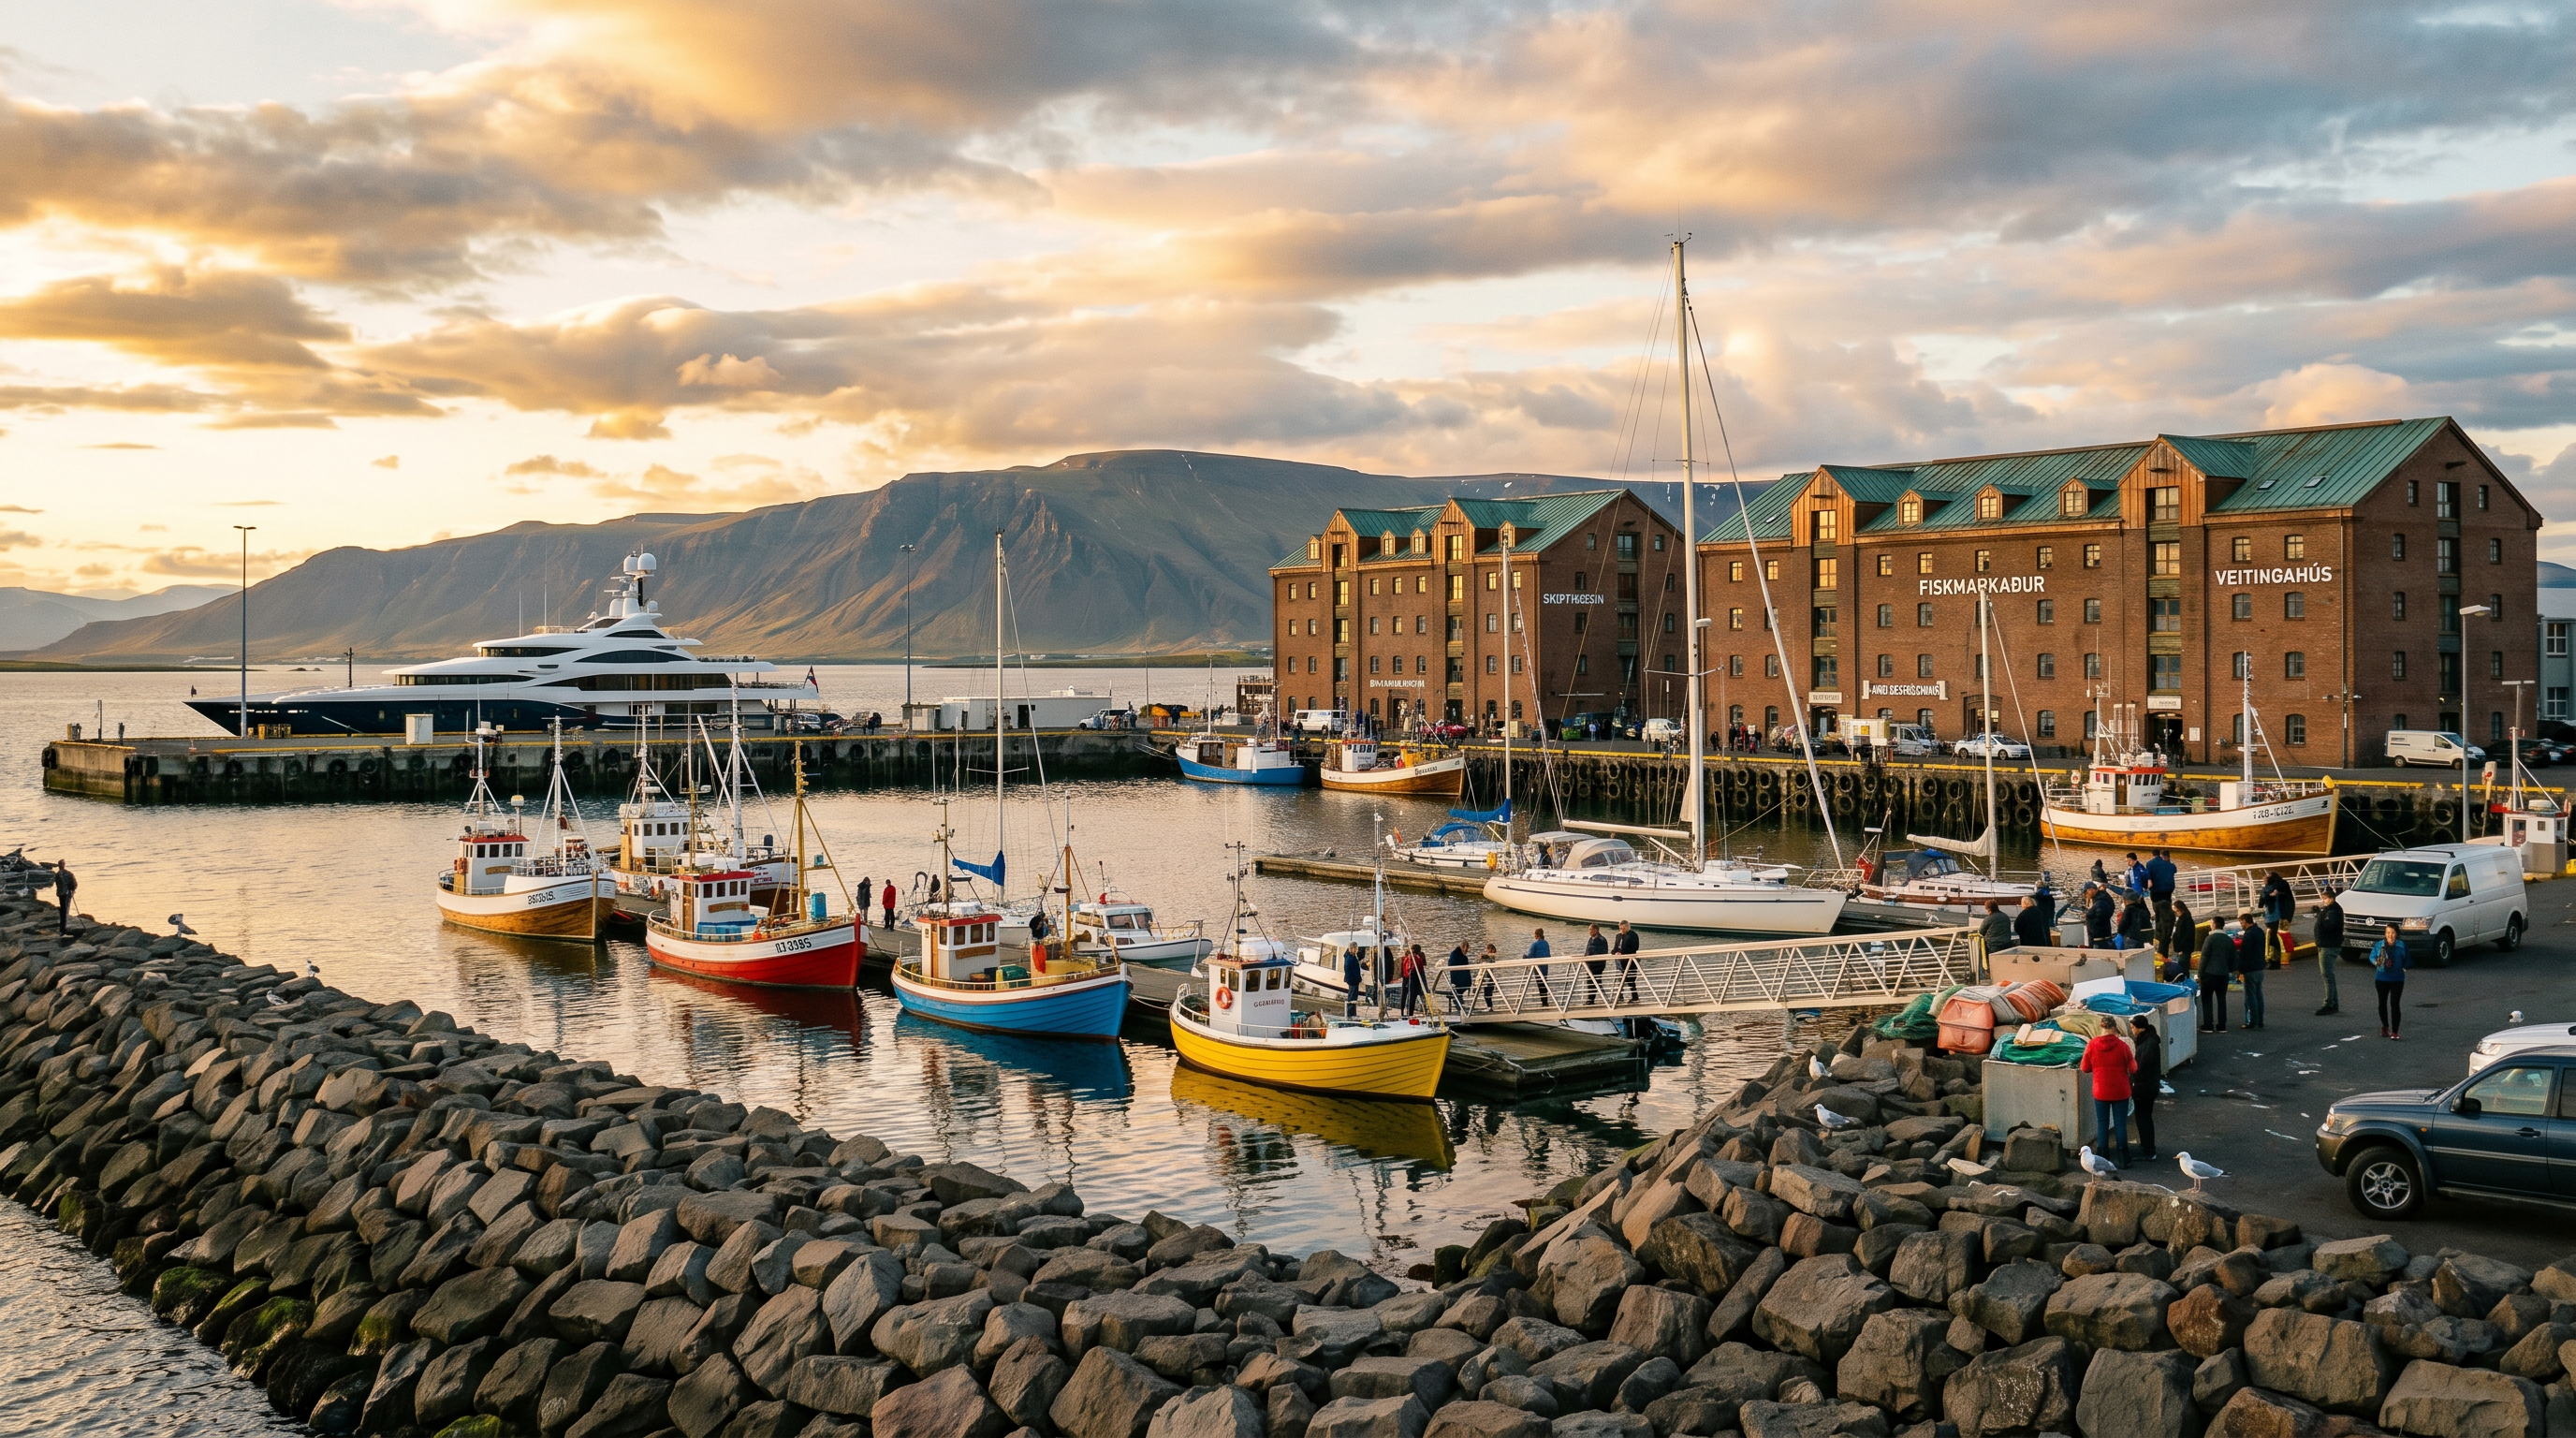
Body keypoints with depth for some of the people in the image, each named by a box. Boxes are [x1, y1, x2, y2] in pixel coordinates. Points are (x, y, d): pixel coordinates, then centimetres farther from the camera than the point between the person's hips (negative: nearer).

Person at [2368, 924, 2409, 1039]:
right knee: (2382, 1003, 13)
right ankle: (2385, 1026, 33)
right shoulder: (2379, 945, 1)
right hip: (2381, 978, 2)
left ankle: (2394, 1032, -6)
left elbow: (2406, 960, 6)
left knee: (2394, 1004, -8)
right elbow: (2372, 956, 8)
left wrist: (2404, 967, -10)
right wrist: (2376, 962, -12)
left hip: (2397, 979, -2)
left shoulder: (2401, 945, 0)